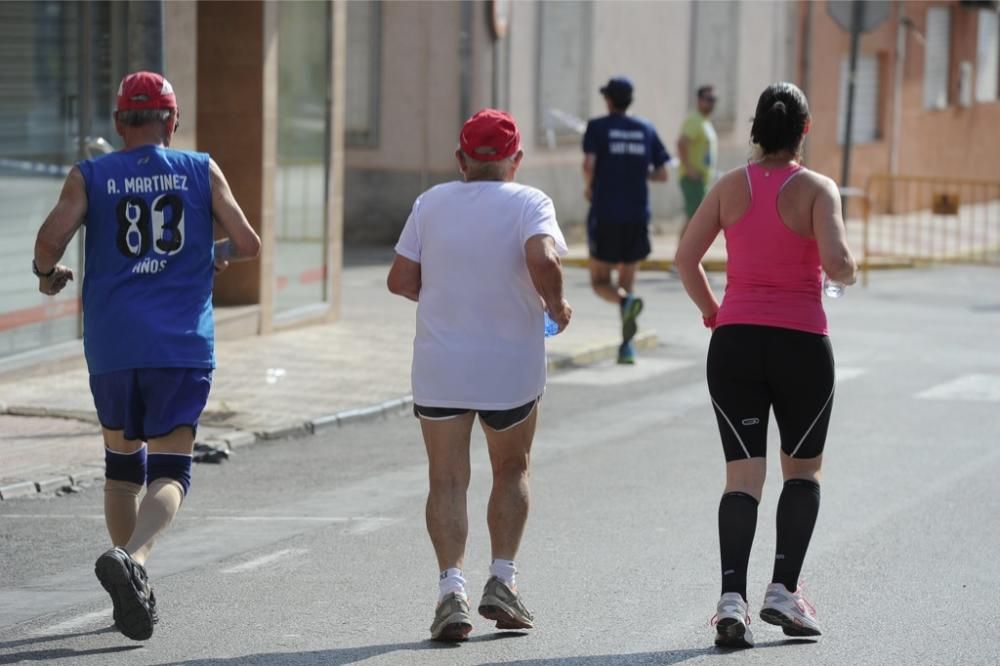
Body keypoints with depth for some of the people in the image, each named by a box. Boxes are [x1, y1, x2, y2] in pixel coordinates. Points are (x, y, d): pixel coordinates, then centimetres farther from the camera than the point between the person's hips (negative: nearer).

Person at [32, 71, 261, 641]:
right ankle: (133, 557, -33)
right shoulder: (202, 171, 6)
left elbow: (51, 239, -10)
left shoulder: (89, 177, 4)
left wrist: (48, 274, 12)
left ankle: (135, 593, 19)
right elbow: (249, 244, 4)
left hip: (112, 345, 2)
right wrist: (219, 253, 26)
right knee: (169, 471, -5)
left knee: (122, 465, 19)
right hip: (183, 344, -2)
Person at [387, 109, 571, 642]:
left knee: (448, 480, 5)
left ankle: (452, 586, -10)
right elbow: (543, 259, -24)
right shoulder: (529, 203, -6)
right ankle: (502, 580, 12)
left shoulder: (431, 203, 3)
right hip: (511, 368, -1)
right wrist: (557, 307, -6)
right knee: (511, 471, 19)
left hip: (440, 367, 1)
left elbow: (401, 280, 2)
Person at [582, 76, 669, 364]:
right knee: (627, 283, 13)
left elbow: (589, 164, -16)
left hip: (605, 215, -3)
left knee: (600, 282, 7)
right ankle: (627, 346, 0)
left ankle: (626, 301, -27)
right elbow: (661, 174, 6)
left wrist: (588, 187, 4)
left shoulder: (598, 127, -1)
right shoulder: (646, 130, 8)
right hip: (638, 217, 3)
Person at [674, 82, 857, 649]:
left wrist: (709, 308, 16)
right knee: (804, 470, 16)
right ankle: (784, 590, 6)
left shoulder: (732, 187, 4)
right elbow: (836, 261, -19)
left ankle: (732, 597, -14)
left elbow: (686, 256, 1)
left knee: (743, 476, 2)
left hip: (735, 342, 2)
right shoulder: (816, 189, -6)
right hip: (802, 345, -2)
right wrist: (852, 272, 4)